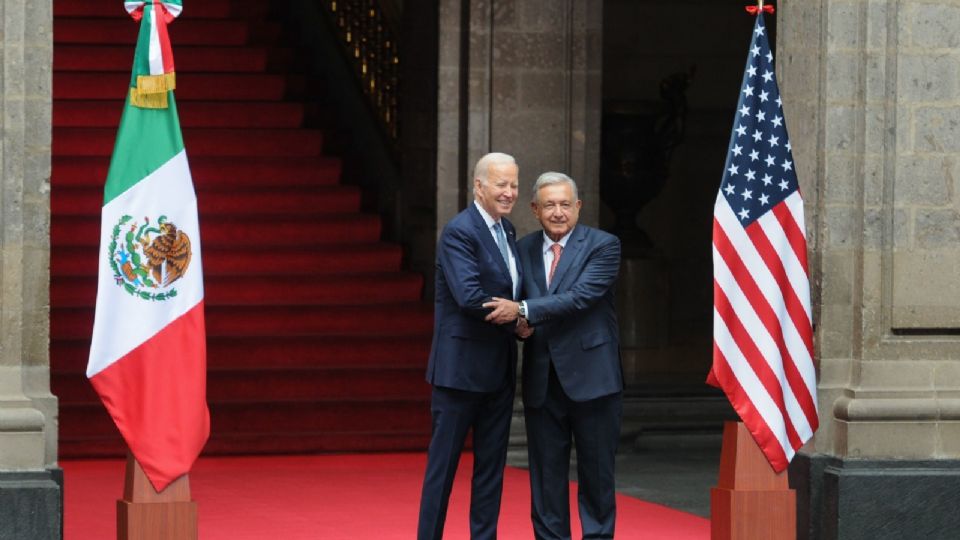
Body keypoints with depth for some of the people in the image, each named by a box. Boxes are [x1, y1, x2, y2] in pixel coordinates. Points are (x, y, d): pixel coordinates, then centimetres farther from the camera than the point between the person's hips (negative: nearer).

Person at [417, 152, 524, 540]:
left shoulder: (507, 231, 13)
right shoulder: (459, 232, -15)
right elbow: (469, 297, -25)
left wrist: (517, 313, -6)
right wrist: (517, 317, -12)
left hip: (499, 369, 8)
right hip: (462, 366, -8)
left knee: (492, 463, 11)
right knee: (444, 461, -1)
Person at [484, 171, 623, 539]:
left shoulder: (603, 246, -4)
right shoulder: (523, 249, 10)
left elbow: (580, 297, -17)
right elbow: (510, 305, 14)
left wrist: (524, 310, -24)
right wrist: (520, 324, -9)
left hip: (590, 379, -4)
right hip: (542, 381, 4)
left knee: (596, 471, 4)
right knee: (546, 473, 6)